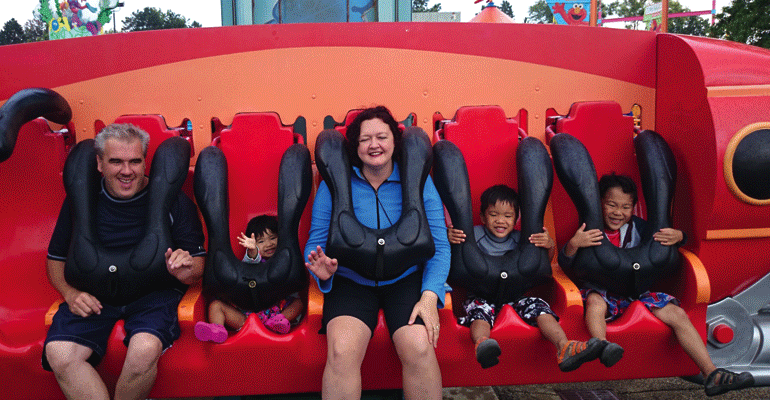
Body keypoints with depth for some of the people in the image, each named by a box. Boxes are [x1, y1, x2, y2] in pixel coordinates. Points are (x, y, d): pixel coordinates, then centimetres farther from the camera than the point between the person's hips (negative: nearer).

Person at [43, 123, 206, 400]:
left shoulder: (172, 200, 1)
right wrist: (71, 293, -3)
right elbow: (56, 258, 17)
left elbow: (198, 263, 4)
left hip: (154, 292, -2)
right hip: (94, 292, 2)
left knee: (145, 348, -32)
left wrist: (187, 271, -21)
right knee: (59, 354, -26)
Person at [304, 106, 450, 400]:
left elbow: (439, 245, 0)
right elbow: (316, 242, 4)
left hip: (406, 279, 0)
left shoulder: (419, 182, 3)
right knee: (341, 352, -28)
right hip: (351, 281, 0)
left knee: (419, 348, -27)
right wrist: (322, 270, -20)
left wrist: (430, 296, -15)